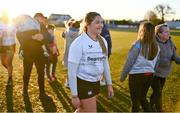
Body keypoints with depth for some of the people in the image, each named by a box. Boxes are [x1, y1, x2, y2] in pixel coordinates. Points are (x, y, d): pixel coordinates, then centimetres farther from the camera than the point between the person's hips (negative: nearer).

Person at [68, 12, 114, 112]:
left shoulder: (103, 41, 2)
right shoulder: (79, 43, -19)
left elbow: (105, 63, 13)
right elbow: (72, 71, -17)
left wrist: (109, 84, 13)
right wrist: (74, 95, -16)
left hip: (96, 82, 6)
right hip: (83, 83, -6)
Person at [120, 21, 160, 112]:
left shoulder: (138, 44, -15)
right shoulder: (156, 46, 0)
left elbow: (129, 62, -12)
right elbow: (155, 63, 7)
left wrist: (123, 76, -3)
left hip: (137, 75, -5)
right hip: (149, 75, 5)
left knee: (135, 101, 11)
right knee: (142, 98, 24)